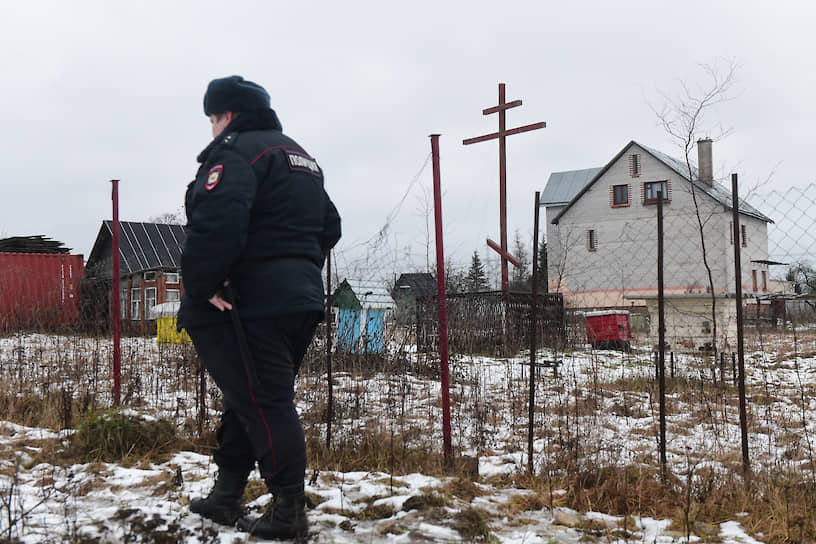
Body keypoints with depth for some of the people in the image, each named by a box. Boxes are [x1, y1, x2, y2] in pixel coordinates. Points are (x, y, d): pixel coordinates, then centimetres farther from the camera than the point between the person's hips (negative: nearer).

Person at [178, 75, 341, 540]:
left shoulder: (236, 150, -8)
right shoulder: (303, 158, 21)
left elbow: (217, 222, -24)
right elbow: (329, 228, 25)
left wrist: (201, 286, -15)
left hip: (250, 302, -9)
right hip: (303, 298, 9)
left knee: (265, 403, -5)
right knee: (247, 396, 16)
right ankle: (226, 496, 26)